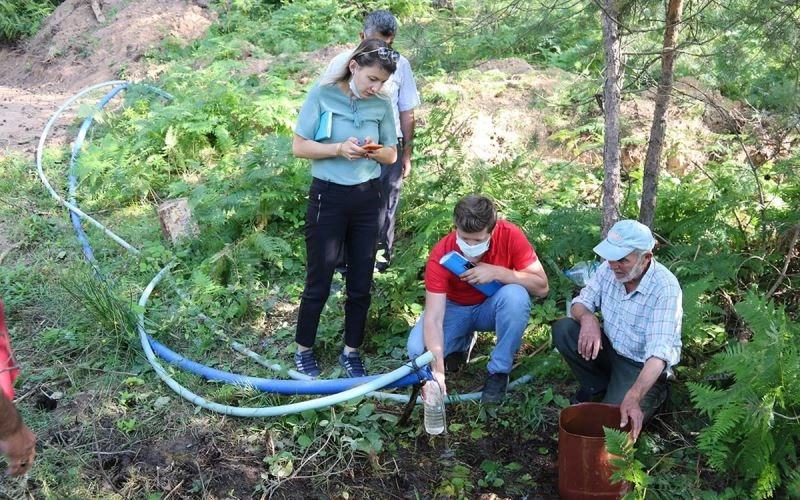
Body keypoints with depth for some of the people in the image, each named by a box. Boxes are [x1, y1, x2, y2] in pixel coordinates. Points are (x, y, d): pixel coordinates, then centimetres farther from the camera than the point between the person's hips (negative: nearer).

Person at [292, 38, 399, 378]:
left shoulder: (382, 105, 0)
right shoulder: (321, 95, -10)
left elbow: (392, 155, 7)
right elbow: (299, 147, -9)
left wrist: (374, 151, -16)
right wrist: (339, 149, -24)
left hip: (366, 199, 4)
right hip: (328, 198, -3)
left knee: (361, 283, 10)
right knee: (319, 281, 5)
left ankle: (351, 351, 27)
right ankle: (304, 350, 25)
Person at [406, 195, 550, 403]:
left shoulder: (509, 235, -25)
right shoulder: (440, 256, -28)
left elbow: (541, 287, -22)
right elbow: (433, 318, -32)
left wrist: (498, 273, -36)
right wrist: (437, 370, -44)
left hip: (493, 307, 0)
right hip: (455, 308, 0)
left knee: (516, 295, -34)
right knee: (417, 350, -26)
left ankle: (498, 372, -14)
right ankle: (461, 343, 10)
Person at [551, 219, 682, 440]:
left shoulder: (665, 288, -29)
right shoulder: (610, 268, -12)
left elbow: (659, 353, -36)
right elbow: (582, 302, 0)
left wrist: (633, 397, -50)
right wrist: (587, 318, -27)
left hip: (643, 366, -5)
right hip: (610, 348, 6)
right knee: (562, 330, -17)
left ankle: (652, 394, 8)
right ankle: (597, 387, 5)